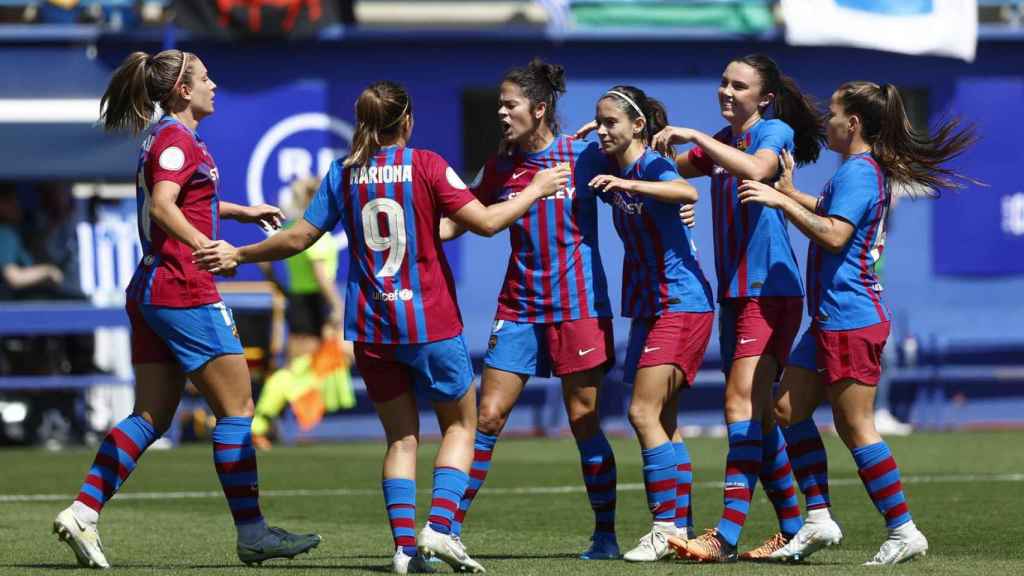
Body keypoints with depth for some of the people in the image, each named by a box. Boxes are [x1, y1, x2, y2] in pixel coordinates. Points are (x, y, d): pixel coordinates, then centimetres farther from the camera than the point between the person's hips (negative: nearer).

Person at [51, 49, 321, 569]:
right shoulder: (178, 139, -12)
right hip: (185, 292, -10)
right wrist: (206, 247, -41)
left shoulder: (162, 138, 18)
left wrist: (240, 211, 41)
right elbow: (163, 206, -27)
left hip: (150, 292, 10)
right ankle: (252, 534, 0)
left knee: (151, 417, 9)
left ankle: (82, 512, -1)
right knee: (236, 408, -3)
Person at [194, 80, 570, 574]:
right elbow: (486, 222, -12)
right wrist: (535, 190, 2)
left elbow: (298, 238, 5)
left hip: (370, 329, 3)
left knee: (401, 437, 11)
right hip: (430, 322, -3)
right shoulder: (425, 165, -7)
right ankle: (439, 525, -7)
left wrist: (237, 255, 18)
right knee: (460, 423, 12)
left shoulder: (343, 174, 3)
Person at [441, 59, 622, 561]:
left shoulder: (584, 155, -6)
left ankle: (606, 535, 10)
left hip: (578, 306, -3)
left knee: (584, 420, -1)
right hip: (519, 307, 4)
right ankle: (449, 527, 1)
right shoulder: (501, 166, 5)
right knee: (488, 416, -2)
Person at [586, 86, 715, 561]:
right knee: (662, 423, 10)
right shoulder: (614, 174, 10)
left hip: (681, 304, -9)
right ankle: (682, 527, 15)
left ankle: (667, 527, -12)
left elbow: (687, 192, -35)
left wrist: (626, 184, -44)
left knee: (644, 413, -14)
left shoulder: (652, 166, -14)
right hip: (649, 307, 9)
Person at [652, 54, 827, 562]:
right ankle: (793, 530, 18)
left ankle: (727, 537, -22)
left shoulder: (775, 132, -8)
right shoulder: (722, 141, 15)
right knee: (756, 415, 10)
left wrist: (694, 136, -26)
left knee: (742, 403, -16)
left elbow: (756, 168, -29)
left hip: (770, 290, -9)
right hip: (733, 291, 9)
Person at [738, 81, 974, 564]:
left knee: (855, 427, -7)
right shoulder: (866, 171, 16)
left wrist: (781, 201, -24)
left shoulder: (858, 172, -15)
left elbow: (834, 234, -28)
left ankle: (904, 532, -2)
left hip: (850, 320, -11)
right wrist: (791, 193, 31)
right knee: (789, 409, 10)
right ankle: (818, 520, 11)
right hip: (832, 320, 11)